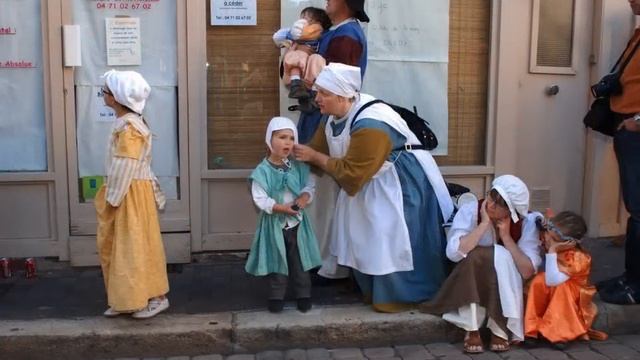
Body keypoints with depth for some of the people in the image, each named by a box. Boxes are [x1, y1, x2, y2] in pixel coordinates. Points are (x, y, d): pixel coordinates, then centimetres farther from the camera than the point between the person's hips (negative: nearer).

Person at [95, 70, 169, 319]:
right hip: (123, 193, 10)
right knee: (114, 247, 14)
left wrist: (113, 198, -15)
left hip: (131, 194, -10)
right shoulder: (126, 123, 11)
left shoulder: (129, 127, -20)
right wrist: (111, 196, 18)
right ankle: (126, 298, 24)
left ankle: (156, 298, 11)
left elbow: (125, 168, -21)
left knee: (135, 247, -1)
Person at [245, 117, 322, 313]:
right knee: (277, 261, 9)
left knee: (300, 261, 11)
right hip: (274, 223, -3)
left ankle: (303, 294, 24)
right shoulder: (262, 170, -13)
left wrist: (304, 197, -17)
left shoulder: (299, 167, -2)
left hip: (297, 221, 3)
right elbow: (260, 199, -17)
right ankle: (276, 296, 22)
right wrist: (280, 208, -26)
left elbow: (310, 185, 4)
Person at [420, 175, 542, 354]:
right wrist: (485, 223, -28)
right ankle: (472, 330, -22)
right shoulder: (470, 210, -16)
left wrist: (506, 236, -25)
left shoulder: (527, 222, -14)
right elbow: (453, 252, -30)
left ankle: (500, 330, -21)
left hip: (505, 289, 0)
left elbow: (528, 272, -20)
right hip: (469, 285, 0)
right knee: (475, 256, -31)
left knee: (500, 255, -30)